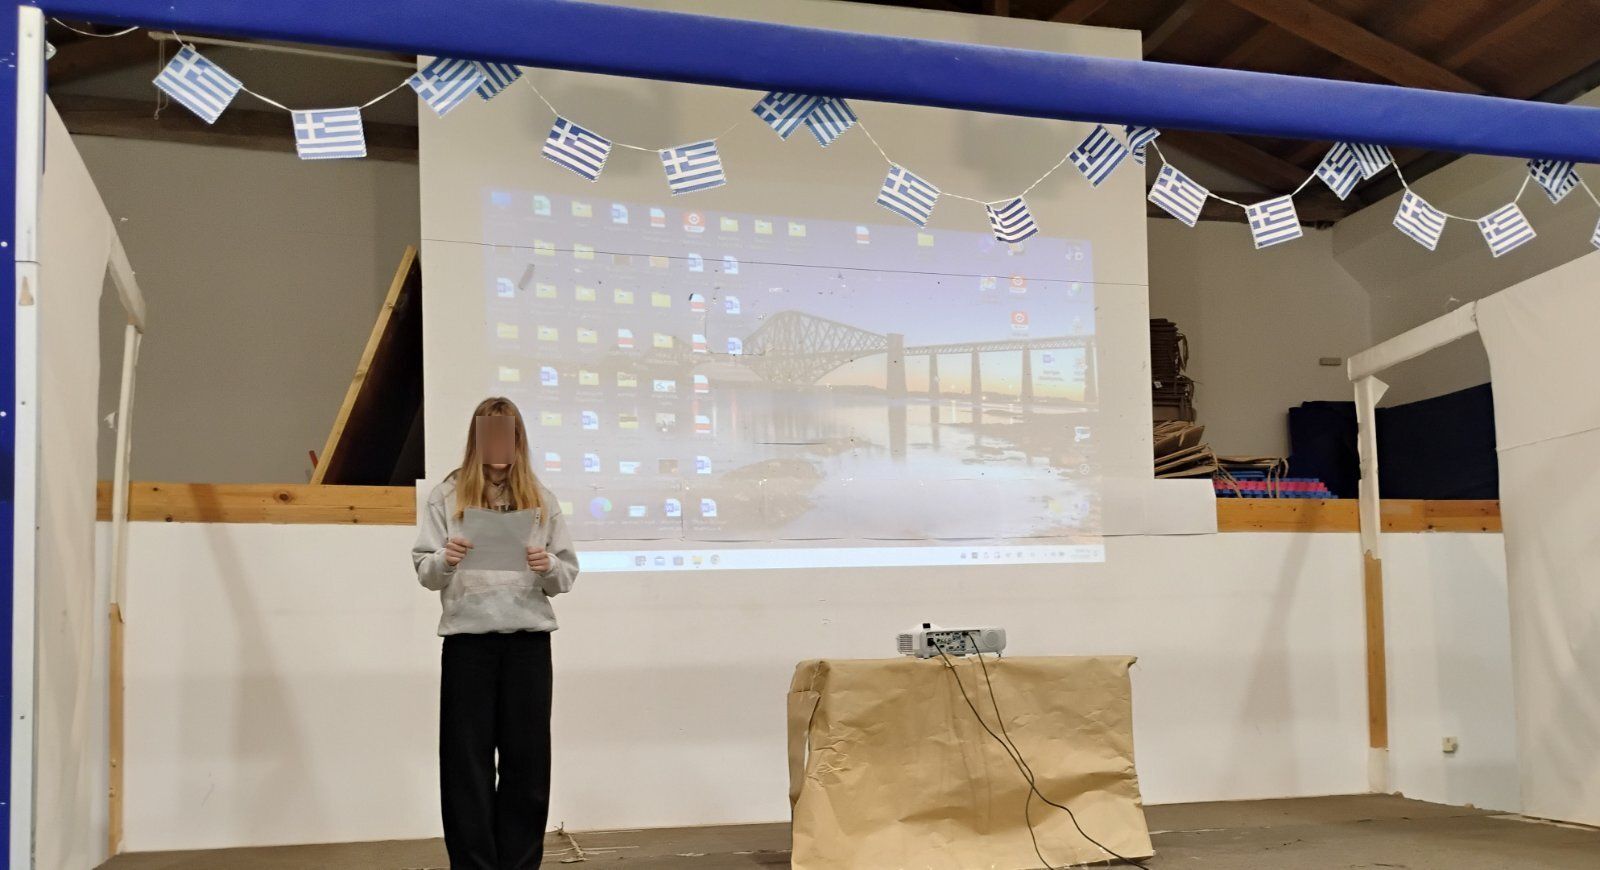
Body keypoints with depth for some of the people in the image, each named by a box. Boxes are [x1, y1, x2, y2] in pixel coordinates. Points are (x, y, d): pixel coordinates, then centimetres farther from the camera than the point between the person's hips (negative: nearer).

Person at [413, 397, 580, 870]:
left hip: (529, 641, 1)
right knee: (468, 763, 1)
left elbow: (568, 574, 8)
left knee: (528, 760, 4)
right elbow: (425, 573, 2)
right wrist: (445, 560, -19)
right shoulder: (447, 496, 6)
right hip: (468, 641, -1)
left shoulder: (541, 498, 10)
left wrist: (548, 567, -14)